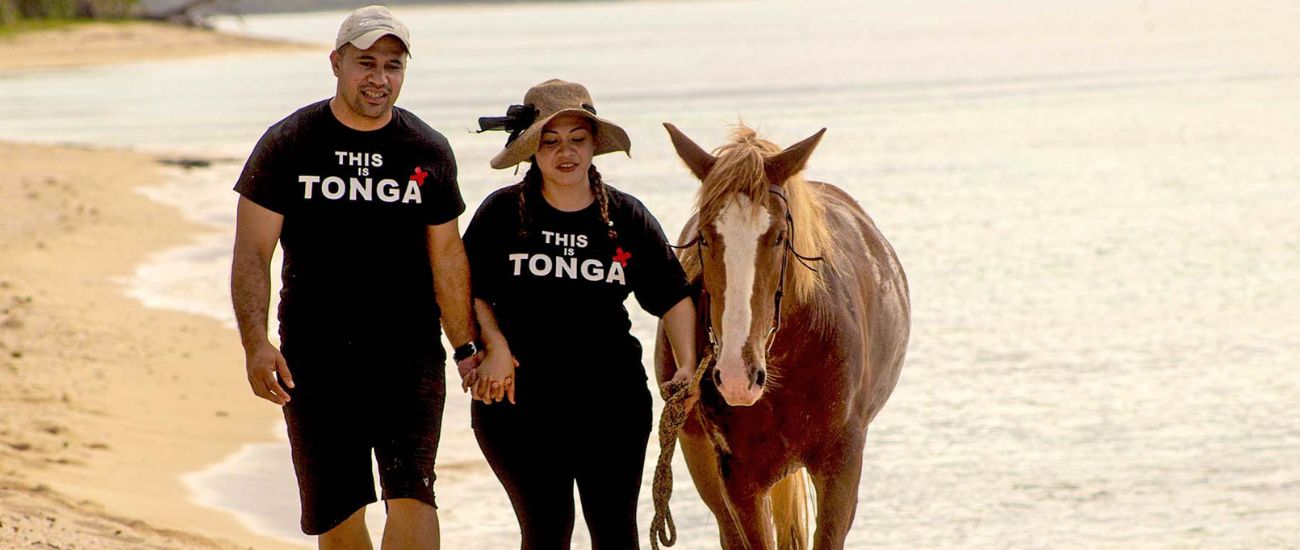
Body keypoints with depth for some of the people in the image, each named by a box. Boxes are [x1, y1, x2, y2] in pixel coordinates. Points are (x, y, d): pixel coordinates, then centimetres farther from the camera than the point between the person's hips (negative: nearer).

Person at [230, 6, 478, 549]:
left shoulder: (429, 152, 5)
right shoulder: (288, 144, -1)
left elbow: (446, 256, 13)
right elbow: (253, 252, -3)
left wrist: (466, 347, 9)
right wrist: (255, 343, -16)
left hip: (410, 358, 0)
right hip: (314, 358, 0)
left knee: (411, 491, -16)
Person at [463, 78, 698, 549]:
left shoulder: (627, 218, 3)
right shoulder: (502, 213, -1)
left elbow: (673, 298, 6)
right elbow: (470, 290, 5)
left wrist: (688, 367, -7)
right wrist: (494, 345, -11)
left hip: (612, 400, 1)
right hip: (519, 399, -1)